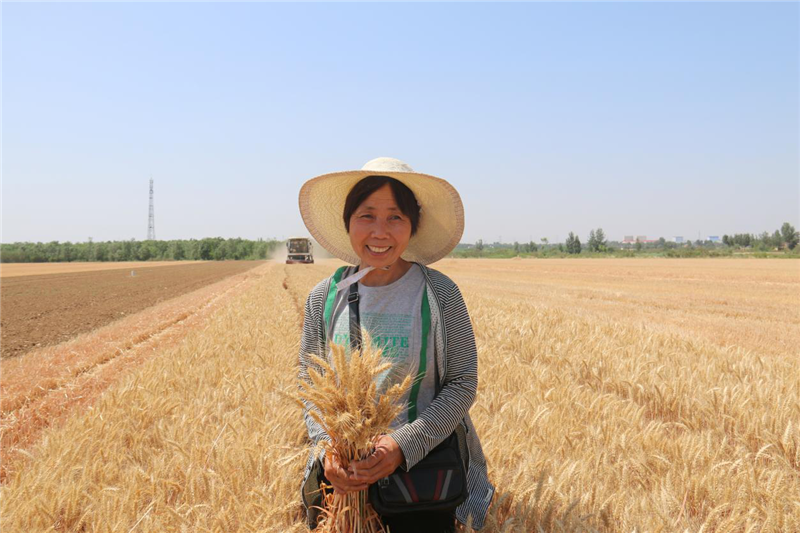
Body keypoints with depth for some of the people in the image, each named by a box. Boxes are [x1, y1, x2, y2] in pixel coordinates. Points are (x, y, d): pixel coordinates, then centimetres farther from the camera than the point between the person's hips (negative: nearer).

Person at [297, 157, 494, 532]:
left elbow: (462, 385, -10)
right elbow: (310, 386, 2)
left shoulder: (440, 293, -11)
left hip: (422, 470, -2)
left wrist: (403, 444, -21)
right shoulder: (324, 298, -3)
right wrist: (327, 446, -16)